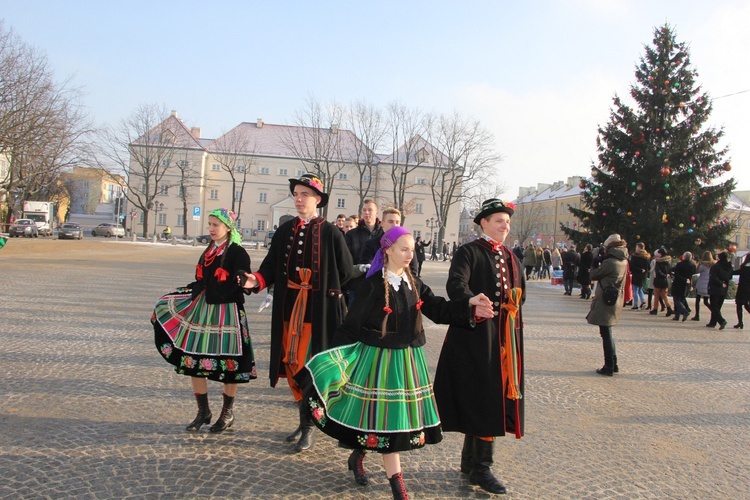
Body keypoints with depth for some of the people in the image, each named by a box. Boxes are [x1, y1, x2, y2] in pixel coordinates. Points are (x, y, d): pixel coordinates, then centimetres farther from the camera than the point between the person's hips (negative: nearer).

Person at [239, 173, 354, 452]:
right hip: (289, 309, 5)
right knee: (293, 366, 12)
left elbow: (346, 273, 1)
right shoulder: (285, 231, 8)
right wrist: (257, 280, -14)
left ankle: (308, 427, 14)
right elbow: (271, 266, 5)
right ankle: (305, 421, 29)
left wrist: (325, 294, 2)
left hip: (318, 311, -5)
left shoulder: (330, 233, -5)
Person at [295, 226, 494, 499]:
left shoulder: (414, 284, 6)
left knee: (403, 413, 12)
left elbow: (439, 310, 0)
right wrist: (338, 358, -15)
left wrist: (469, 304, -14)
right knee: (388, 417, 1)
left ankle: (358, 456, 33)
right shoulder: (372, 285, -12)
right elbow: (352, 324, -11)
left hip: (407, 359, 6)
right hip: (378, 358, -6)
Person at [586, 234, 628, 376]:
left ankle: (609, 367, 3)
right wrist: (603, 260, 6)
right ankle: (613, 364, 25)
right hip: (615, 301, 9)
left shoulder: (609, 262, -19)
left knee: (606, 334, -1)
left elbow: (594, 275, -9)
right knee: (607, 333, 19)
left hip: (605, 302, -9)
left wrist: (597, 262, 5)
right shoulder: (623, 261, 7)